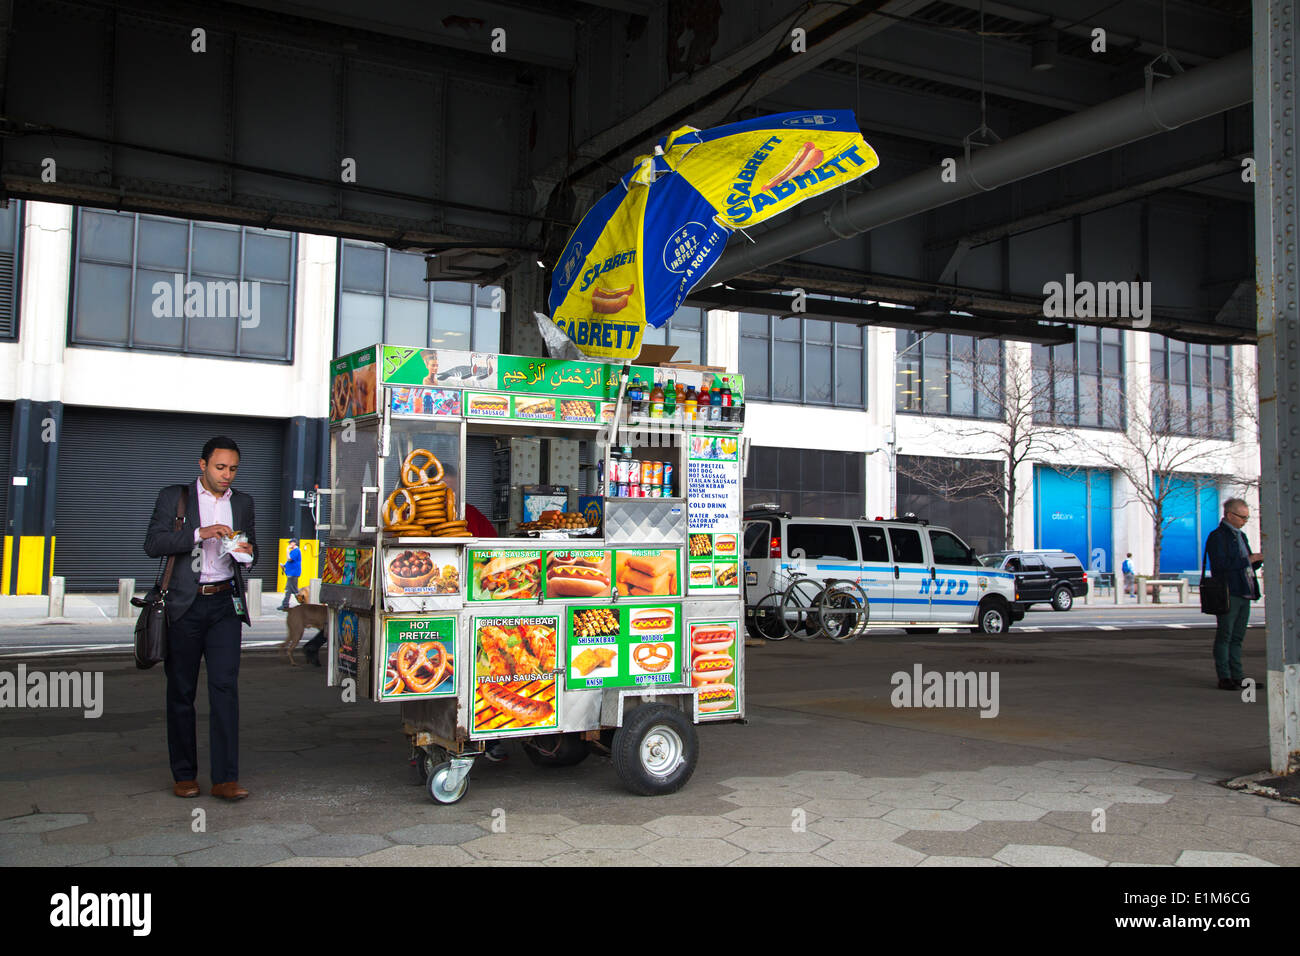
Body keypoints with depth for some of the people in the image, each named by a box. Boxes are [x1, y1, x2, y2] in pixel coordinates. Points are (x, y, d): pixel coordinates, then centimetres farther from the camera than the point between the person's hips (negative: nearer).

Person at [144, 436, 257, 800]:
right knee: (181, 691, 5)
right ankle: (184, 774, 16)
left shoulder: (243, 503, 14)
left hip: (226, 605, 2)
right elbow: (152, 544, -7)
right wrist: (199, 533, -18)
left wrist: (247, 552, -1)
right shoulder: (173, 496, 4)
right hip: (185, 606, -1)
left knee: (225, 685, -8)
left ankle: (226, 777, -8)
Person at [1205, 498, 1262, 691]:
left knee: (1237, 637, 11)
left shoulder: (1241, 536, 19)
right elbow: (1221, 564, -19)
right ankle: (1224, 677, -1)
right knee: (1225, 636, -3)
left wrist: (1259, 559, 4)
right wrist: (1248, 560, -15)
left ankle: (1237, 676, 15)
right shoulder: (1217, 537, -8)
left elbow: (1247, 566, 24)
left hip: (1244, 594, 8)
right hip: (1228, 595, -8)